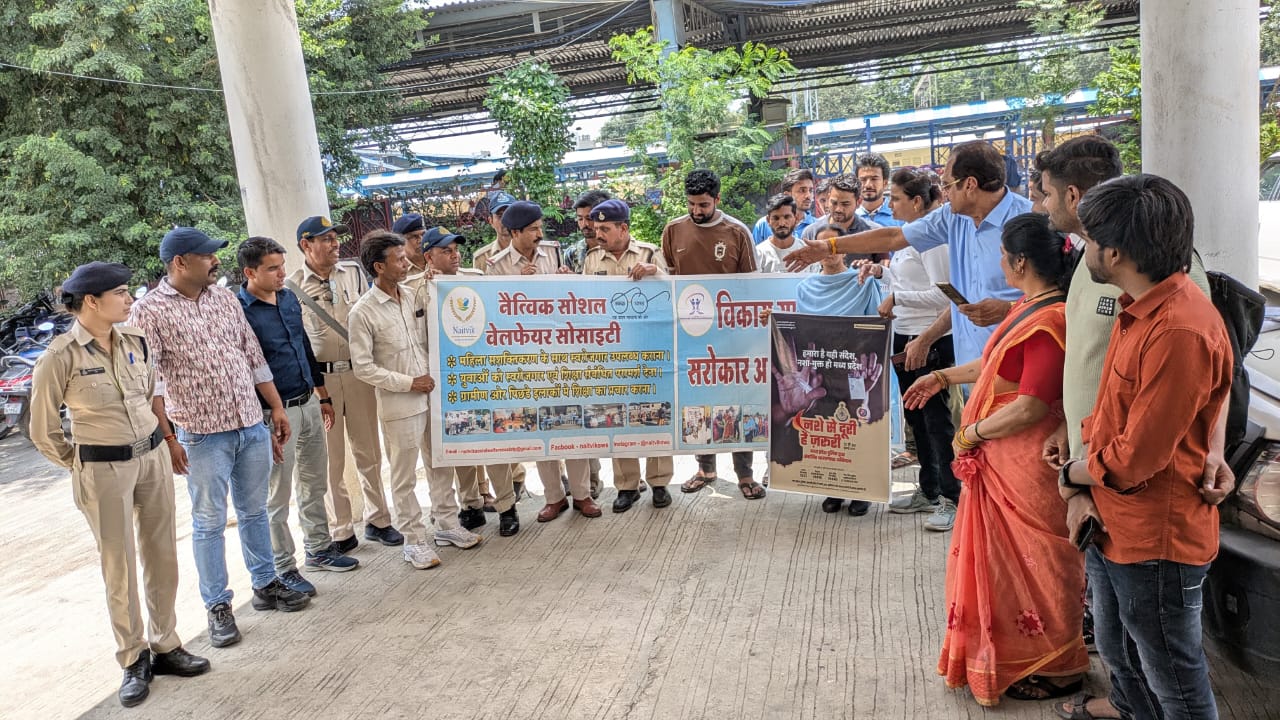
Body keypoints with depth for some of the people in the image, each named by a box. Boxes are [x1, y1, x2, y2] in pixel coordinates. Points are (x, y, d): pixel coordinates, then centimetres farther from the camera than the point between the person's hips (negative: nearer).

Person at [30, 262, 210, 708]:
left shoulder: (136, 340, 1)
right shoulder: (61, 357, -15)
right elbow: (44, 431, -4)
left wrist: (150, 440, 17)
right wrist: (84, 466, 4)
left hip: (153, 457, 5)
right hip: (104, 471, -5)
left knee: (162, 556, 11)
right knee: (119, 567, 6)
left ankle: (165, 646, 26)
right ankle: (134, 660, 22)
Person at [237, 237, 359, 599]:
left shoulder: (289, 298, 7)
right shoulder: (239, 311, -16)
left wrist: (323, 396, 19)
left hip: (309, 404, 7)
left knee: (315, 484, 18)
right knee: (277, 497, 6)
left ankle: (319, 549, 34)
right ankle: (284, 568, 19)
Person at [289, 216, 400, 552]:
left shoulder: (354, 271, 6)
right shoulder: (292, 286, -3)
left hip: (359, 371, 3)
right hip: (318, 377, -2)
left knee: (368, 450, 11)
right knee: (330, 457, 6)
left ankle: (378, 519, 25)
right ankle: (340, 530, 19)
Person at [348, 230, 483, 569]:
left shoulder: (415, 295, 4)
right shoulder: (363, 312, -12)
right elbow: (362, 366, -12)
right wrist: (408, 383, -14)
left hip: (432, 396, 6)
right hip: (399, 405, -5)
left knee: (441, 465, 16)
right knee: (404, 477, 6)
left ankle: (447, 524, 32)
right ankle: (414, 541, 19)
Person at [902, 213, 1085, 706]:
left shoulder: (1048, 322, -26)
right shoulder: (1032, 306, 6)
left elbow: (1029, 407, -28)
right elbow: (1001, 362, 19)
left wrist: (973, 432, -15)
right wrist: (943, 378, 19)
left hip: (1027, 467, -10)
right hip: (1002, 461, 10)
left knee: (1031, 564, 7)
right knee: (1009, 557, 22)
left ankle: (1054, 669, 27)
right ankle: (1011, 653, 40)